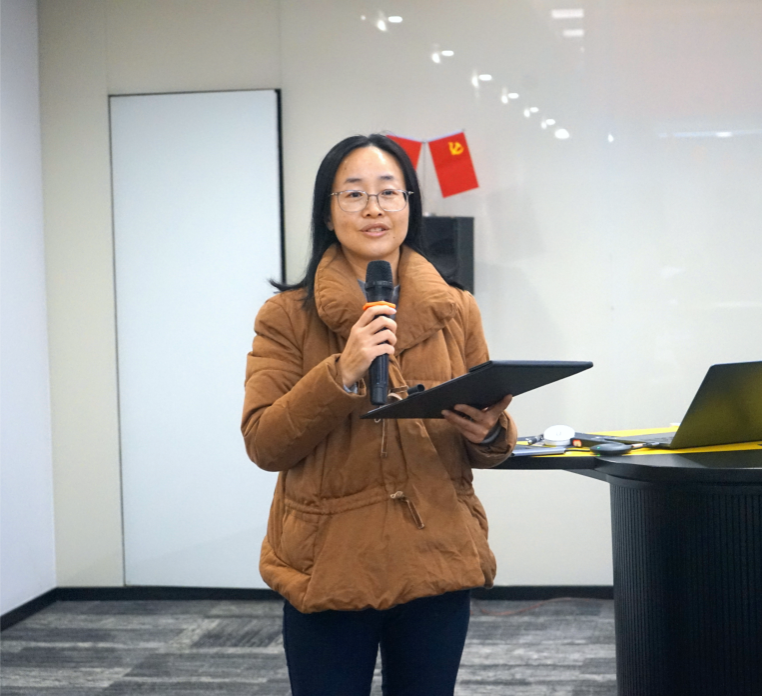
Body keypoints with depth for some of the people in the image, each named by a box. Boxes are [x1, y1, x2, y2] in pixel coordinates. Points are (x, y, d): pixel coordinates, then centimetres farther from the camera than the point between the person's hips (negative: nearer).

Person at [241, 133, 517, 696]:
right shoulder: (288, 316, -1)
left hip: (436, 566, 3)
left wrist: (490, 435, -11)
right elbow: (263, 444, -8)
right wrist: (341, 375, -20)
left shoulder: (456, 311, 7)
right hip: (327, 570, -2)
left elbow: (489, 445, 12)